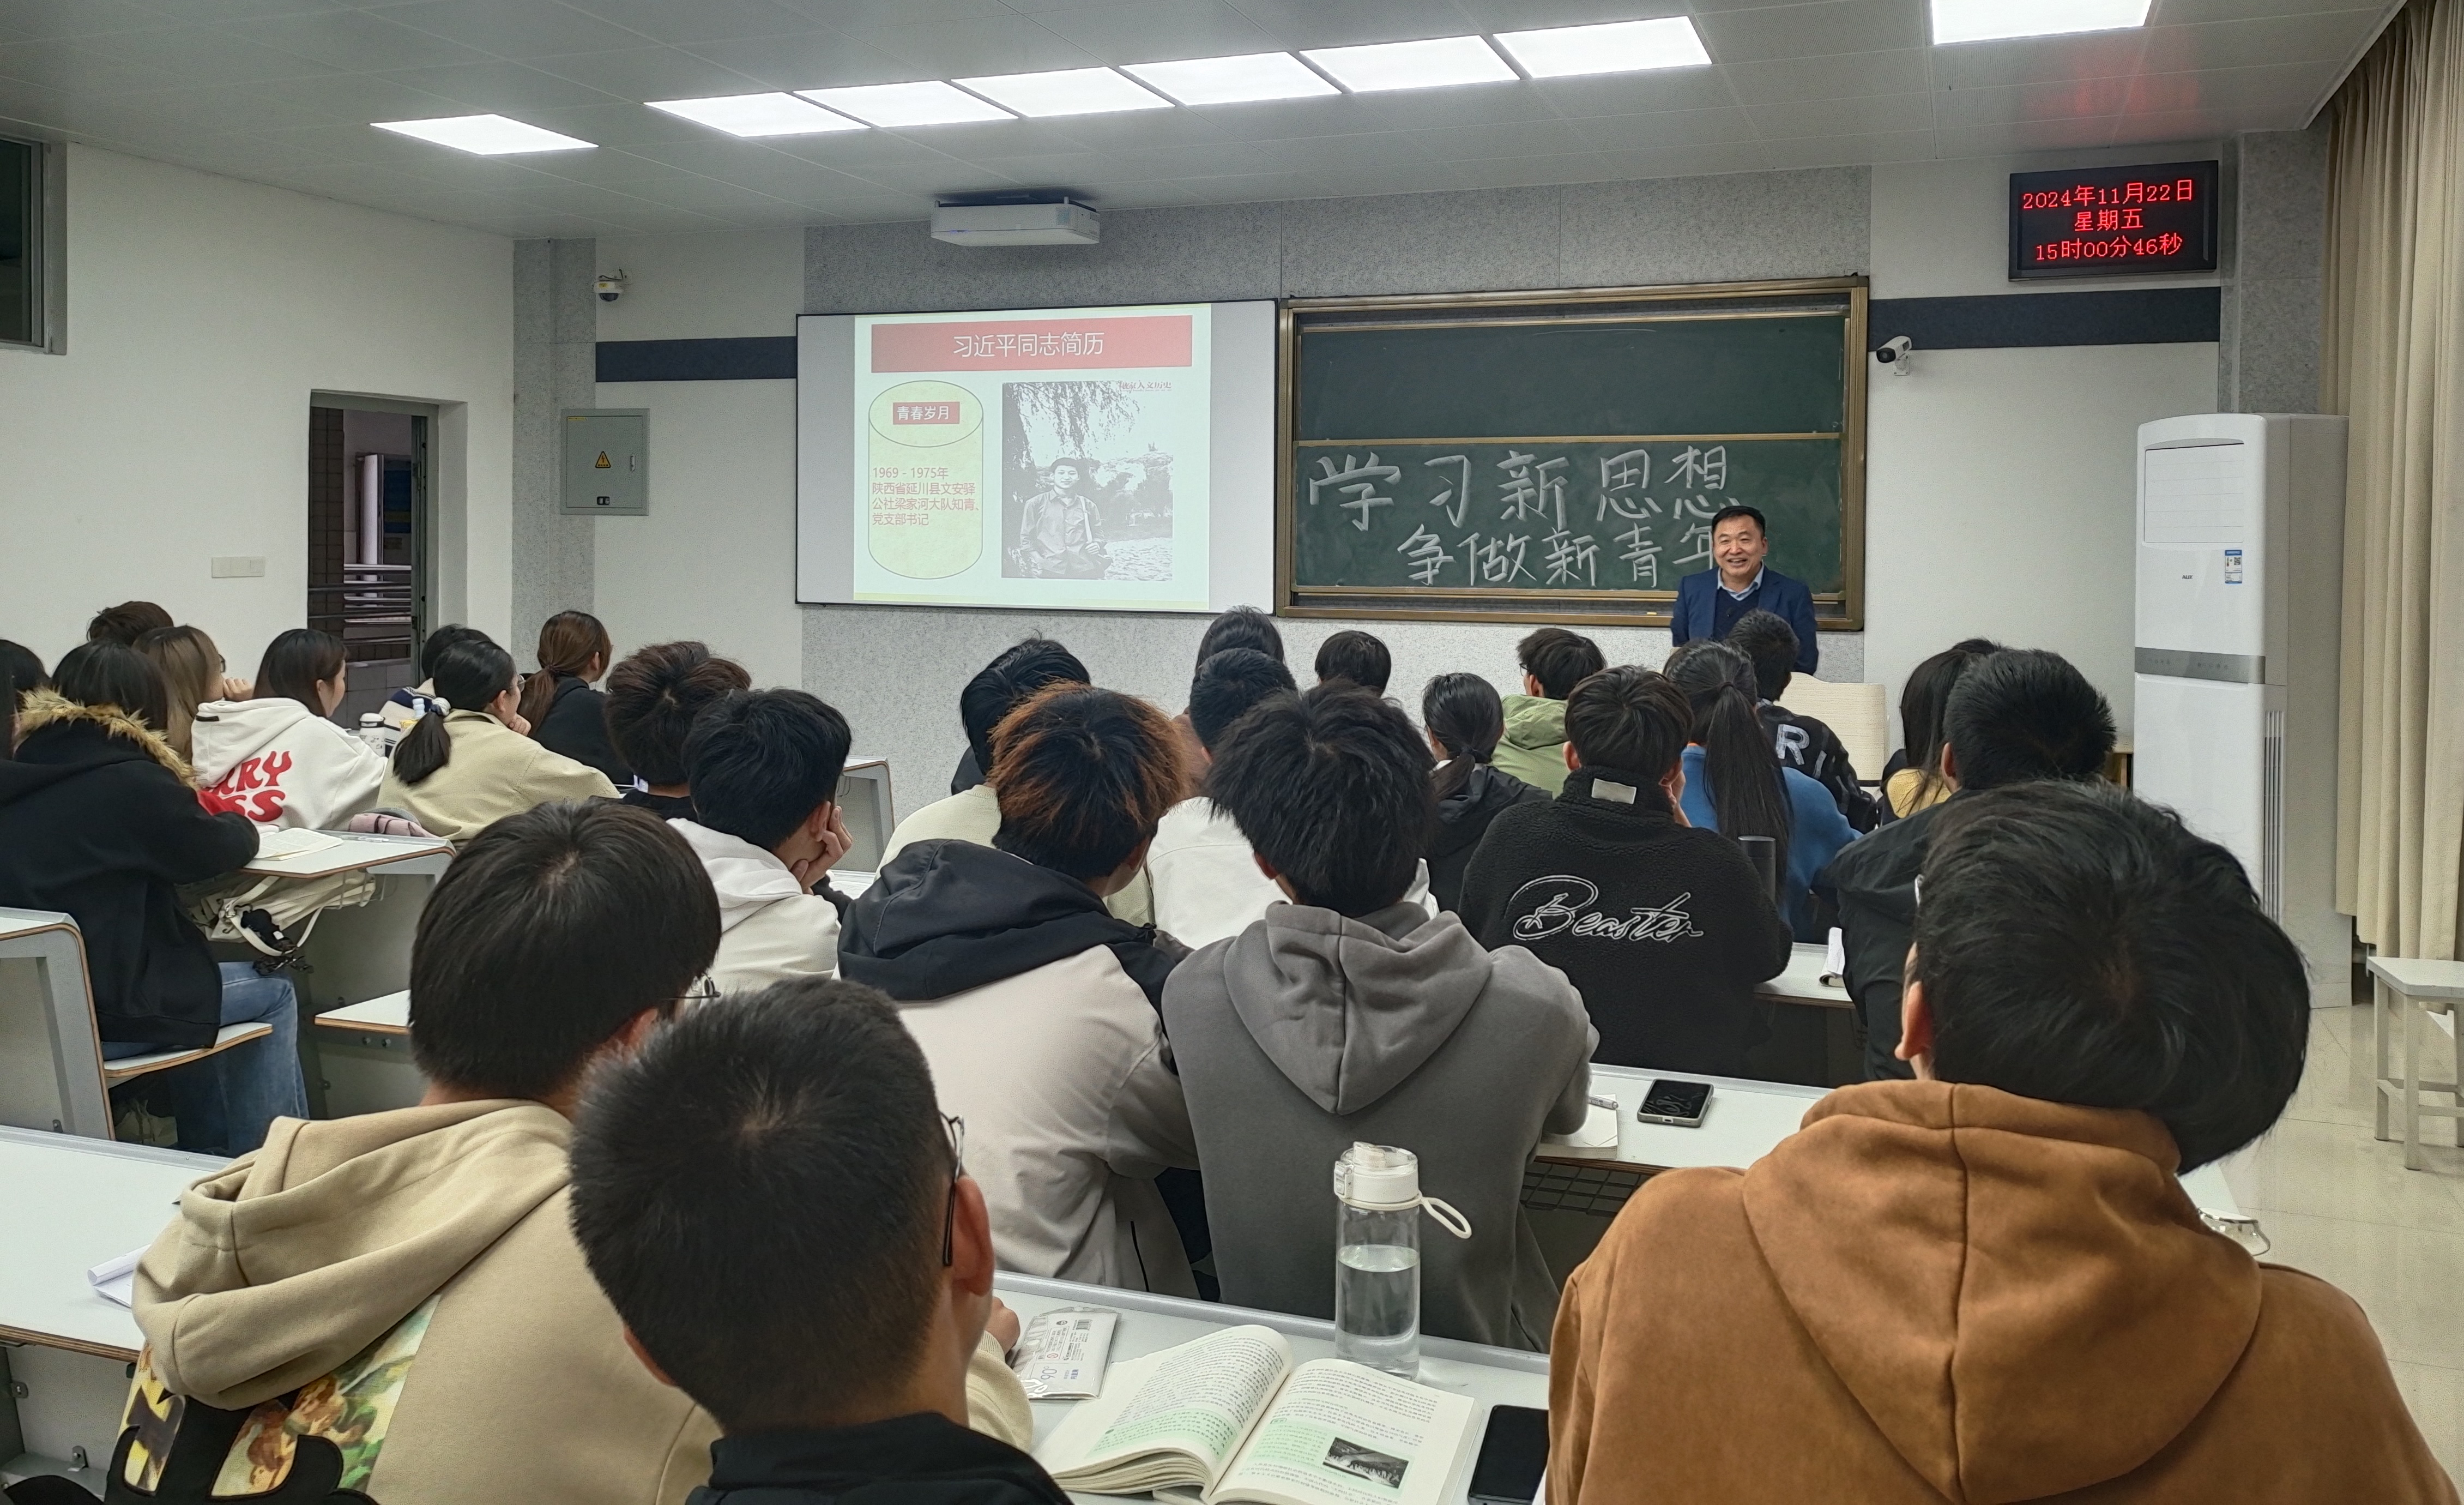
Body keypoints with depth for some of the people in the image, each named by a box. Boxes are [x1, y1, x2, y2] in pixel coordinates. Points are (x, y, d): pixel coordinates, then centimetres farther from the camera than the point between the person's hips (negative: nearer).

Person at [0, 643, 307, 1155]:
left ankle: (212, 1155, 38)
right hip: (106, 1016, -8)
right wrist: (240, 823, 21)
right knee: (273, 992, 13)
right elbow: (217, 851, -1)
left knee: (191, 977, 30)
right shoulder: (132, 781, -14)